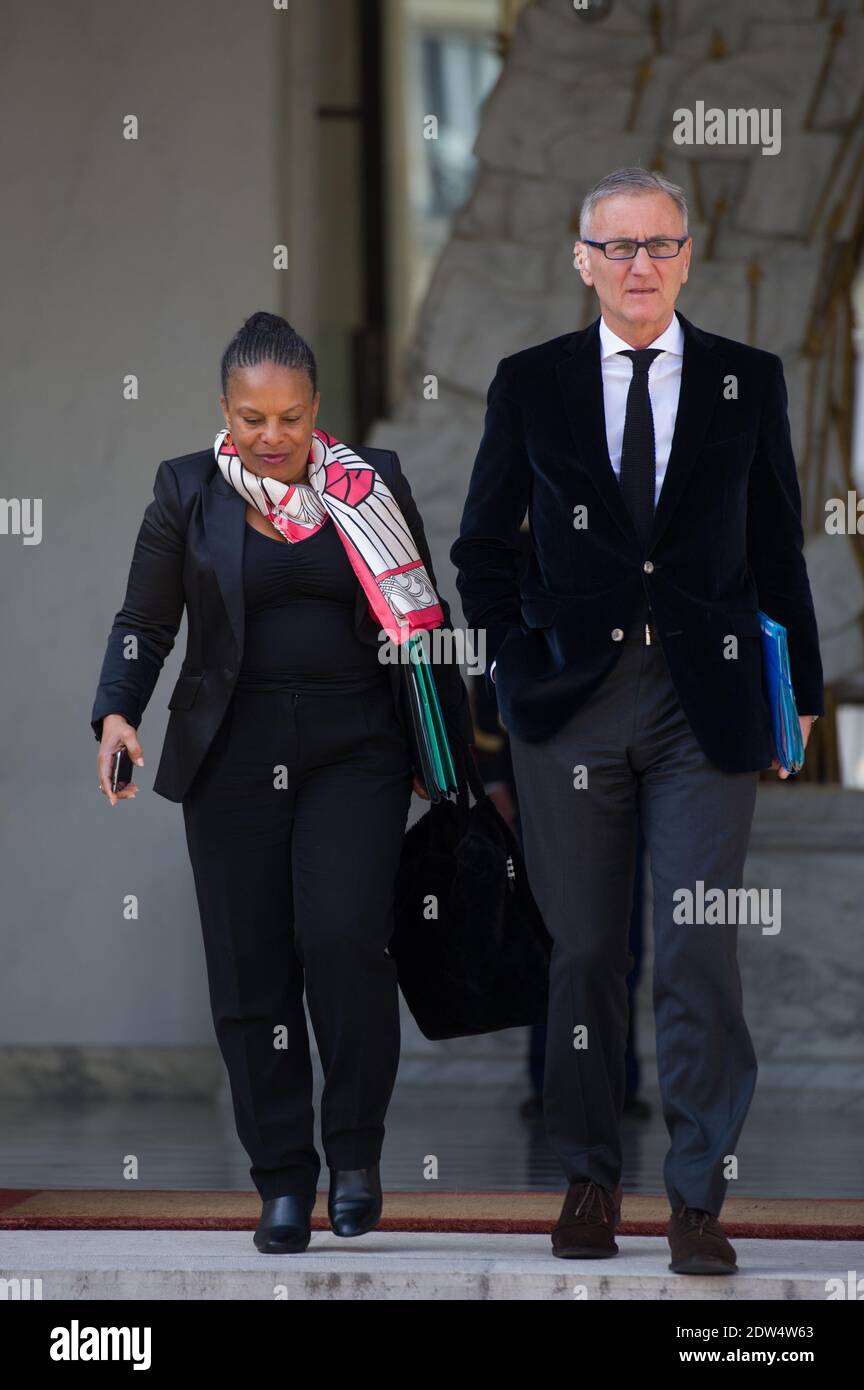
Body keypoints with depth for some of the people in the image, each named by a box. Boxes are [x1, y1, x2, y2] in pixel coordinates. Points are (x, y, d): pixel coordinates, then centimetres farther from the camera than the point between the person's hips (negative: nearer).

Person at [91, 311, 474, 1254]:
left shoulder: (370, 482, 5)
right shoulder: (188, 490, 5)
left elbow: (423, 621, 9)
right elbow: (146, 621, 6)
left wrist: (449, 754, 7)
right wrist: (117, 714, -11)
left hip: (355, 750, -1)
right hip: (233, 756, 1)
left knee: (343, 937, -17)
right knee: (250, 968, 1)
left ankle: (355, 1151, 0)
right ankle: (283, 1179, 10)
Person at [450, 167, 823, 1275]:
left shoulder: (748, 382, 7)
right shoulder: (531, 383, 6)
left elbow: (776, 547, 10)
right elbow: (483, 546, 12)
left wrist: (799, 687, 7)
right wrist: (517, 668, 1)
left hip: (707, 702, -1)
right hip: (572, 699, 1)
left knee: (702, 953, -6)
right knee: (583, 951, 5)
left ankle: (697, 1197, -1)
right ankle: (589, 1181, 15)